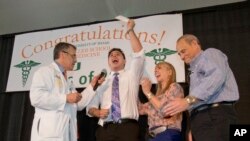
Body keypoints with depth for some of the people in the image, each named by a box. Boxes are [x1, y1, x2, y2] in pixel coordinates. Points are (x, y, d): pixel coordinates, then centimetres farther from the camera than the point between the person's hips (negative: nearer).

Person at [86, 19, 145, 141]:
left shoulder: (131, 75, 17)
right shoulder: (103, 82, 22)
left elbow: (139, 54, 3)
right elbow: (91, 106, 21)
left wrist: (130, 30, 1)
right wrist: (98, 112, -2)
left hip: (127, 127, -2)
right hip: (105, 129, 2)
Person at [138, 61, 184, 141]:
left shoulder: (174, 87, 3)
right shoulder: (158, 94, 24)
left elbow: (165, 110, -12)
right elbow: (141, 110, 17)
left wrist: (148, 93, -5)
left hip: (169, 134, -7)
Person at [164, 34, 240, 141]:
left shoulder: (209, 53, 6)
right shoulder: (195, 69, 29)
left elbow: (217, 76, -17)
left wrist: (188, 100, -24)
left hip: (217, 116, -8)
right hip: (200, 120, 8)